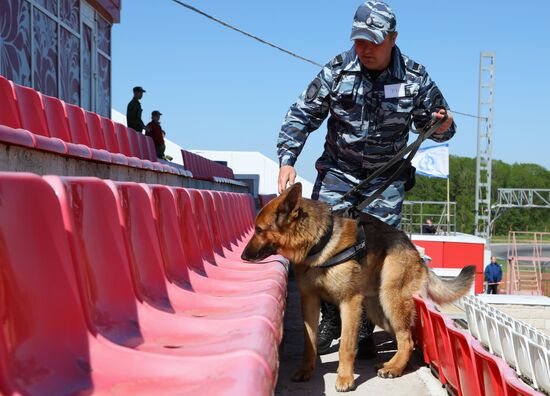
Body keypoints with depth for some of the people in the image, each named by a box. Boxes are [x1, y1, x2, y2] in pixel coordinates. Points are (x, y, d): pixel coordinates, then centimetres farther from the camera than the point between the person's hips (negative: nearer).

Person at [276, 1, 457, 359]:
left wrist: (443, 126, -20)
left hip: (386, 179, 0)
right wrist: (287, 160, -18)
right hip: (338, 171, 0)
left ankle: (365, 330, 9)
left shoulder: (415, 77, -7)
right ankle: (331, 320, 13)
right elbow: (302, 115, -6)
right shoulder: (337, 70, -9)